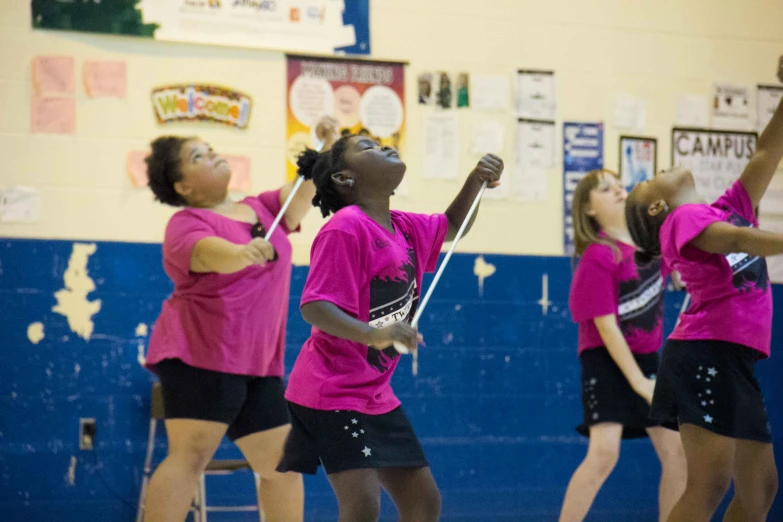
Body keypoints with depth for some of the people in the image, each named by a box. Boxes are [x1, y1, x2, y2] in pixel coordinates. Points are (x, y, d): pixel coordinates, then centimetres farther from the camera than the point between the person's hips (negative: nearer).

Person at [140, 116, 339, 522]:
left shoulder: (263, 208, 14)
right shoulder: (187, 225, -8)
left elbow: (306, 191, 5)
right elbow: (212, 253, -29)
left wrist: (327, 147, -12)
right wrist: (242, 253, -50)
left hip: (259, 364, 7)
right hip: (201, 355, -7)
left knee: (283, 463, 7)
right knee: (191, 455, -18)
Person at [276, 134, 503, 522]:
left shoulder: (405, 229, 7)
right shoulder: (345, 228, -16)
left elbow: (452, 226, 28)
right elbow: (314, 307, -25)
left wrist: (476, 180, 9)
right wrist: (370, 333, -42)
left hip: (376, 395, 9)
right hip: (332, 391, -9)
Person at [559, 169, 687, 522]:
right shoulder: (598, 259, -17)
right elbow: (606, 326, -19)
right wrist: (638, 382, -20)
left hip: (647, 359, 7)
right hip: (607, 361, -7)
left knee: (677, 451, 5)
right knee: (604, 452, -22)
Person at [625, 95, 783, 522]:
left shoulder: (729, 209, 21)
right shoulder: (682, 219, -1)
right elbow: (735, 240, -21)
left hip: (737, 362, 8)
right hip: (705, 354, -8)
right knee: (709, 483, -16)